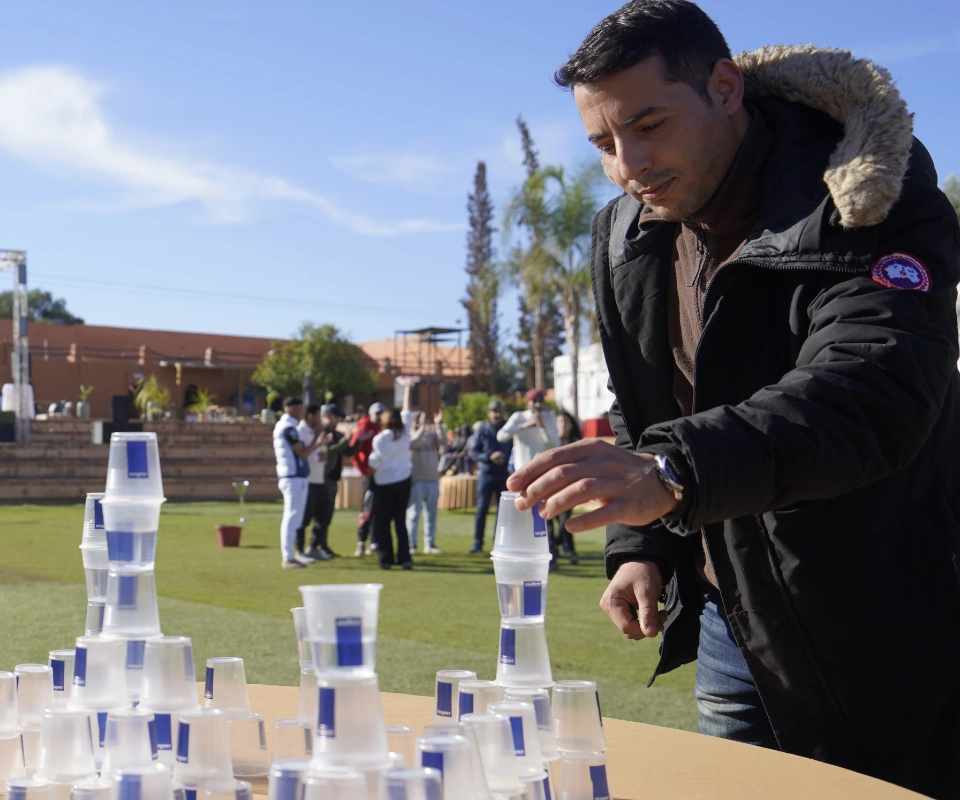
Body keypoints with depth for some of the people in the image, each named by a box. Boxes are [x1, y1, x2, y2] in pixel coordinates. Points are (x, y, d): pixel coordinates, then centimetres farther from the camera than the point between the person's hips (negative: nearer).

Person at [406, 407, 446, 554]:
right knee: (414, 513, -3)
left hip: (433, 480, 5)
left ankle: (430, 544, 14)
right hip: (416, 480, -5)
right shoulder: (410, 436, 0)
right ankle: (411, 544, 0)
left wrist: (439, 424, -17)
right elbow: (413, 443, -21)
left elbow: (442, 438, -5)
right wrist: (422, 428, -25)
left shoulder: (432, 435, 12)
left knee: (431, 514, 8)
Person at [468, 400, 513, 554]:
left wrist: (505, 458, -13)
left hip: (504, 475, 1)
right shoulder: (482, 430, 6)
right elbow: (473, 453, 0)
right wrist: (490, 456, -14)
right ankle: (478, 542, 2)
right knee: (482, 509, -4)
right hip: (486, 473, -1)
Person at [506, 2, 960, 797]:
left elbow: (872, 390, -37)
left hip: (881, 631, -6)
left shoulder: (869, 198, -20)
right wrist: (638, 545, 2)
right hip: (734, 621, 6)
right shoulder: (626, 235, 4)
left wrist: (673, 471, -49)